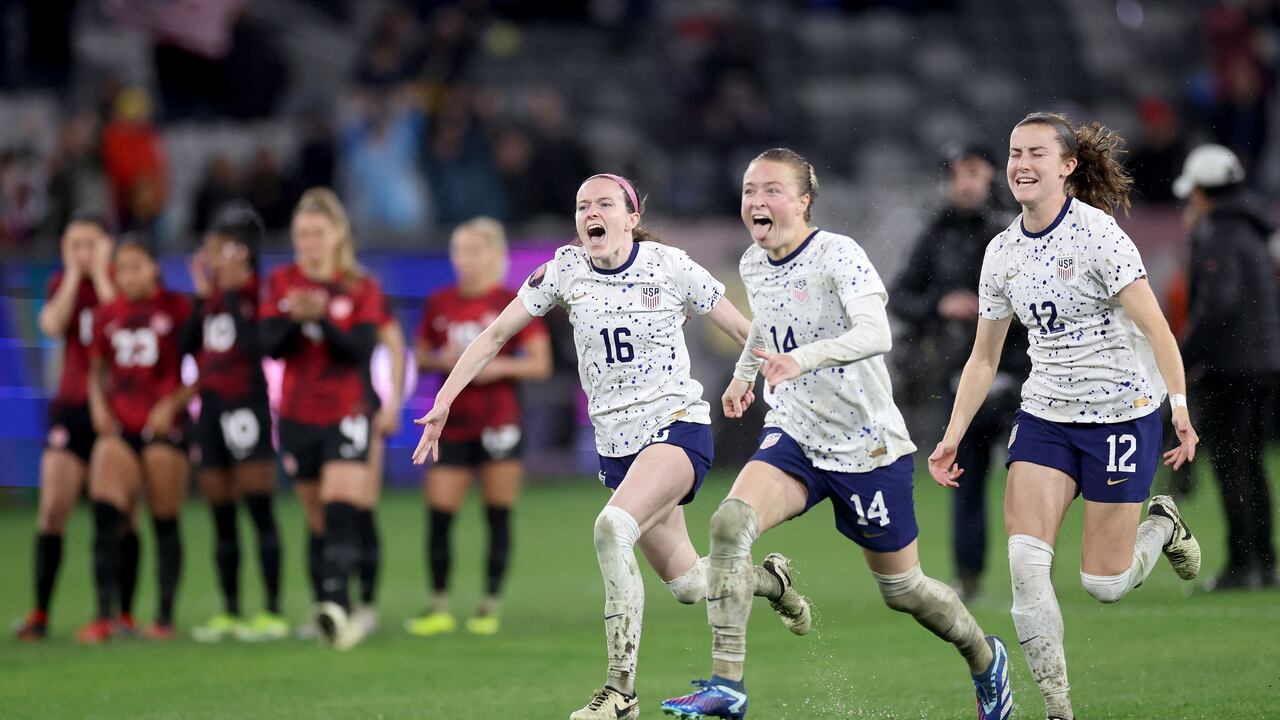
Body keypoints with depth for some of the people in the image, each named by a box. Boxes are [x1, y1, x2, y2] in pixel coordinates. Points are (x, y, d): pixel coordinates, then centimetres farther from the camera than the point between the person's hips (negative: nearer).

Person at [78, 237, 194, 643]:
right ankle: (104, 616, -12)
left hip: (163, 426, -3)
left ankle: (165, 617, 11)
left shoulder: (178, 309, -3)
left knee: (165, 522, 2)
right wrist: (98, 405, 4)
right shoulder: (108, 316, 10)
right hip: (118, 426, 3)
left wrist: (173, 403, -11)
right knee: (105, 514, -12)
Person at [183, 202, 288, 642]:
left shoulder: (257, 292, -8)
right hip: (211, 405, 8)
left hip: (246, 403, -8)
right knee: (220, 515, 10)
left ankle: (273, 613, -7)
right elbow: (189, 346, 9)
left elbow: (255, 344, -21)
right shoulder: (212, 294, 13)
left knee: (258, 507, -8)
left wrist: (232, 294, -16)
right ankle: (229, 613, 17)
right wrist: (202, 296, 4)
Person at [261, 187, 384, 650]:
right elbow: (270, 346, -4)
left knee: (342, 511, -20)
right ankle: (331, 614, 16)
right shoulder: (282, 283, 6)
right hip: (297, 416, 3)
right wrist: (293, 318, -23)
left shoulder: (361, 289, 0)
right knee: (318, 521, 8)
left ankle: (334, 603, -31)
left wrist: (322, 318, -28)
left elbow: (362, 349, -13)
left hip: (346, 415, -3)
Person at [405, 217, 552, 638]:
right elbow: (421, 357, 14)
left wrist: (500, 366, -18)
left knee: (498, 519, 0)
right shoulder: (439, 304, 7)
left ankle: (489, 607, 8)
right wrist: (441, 360, -7)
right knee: (437, 517, -3)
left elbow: (541, 363, -4)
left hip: (498, 424, -3)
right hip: (451, 425, 3)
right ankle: (439, 608, 7)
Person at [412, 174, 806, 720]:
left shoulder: (670, 267, -7)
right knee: (687, 584, 6)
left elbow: (746, 332, 1)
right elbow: (495, 335, 6)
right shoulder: (565, 270, 1)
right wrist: (444, 400, -2)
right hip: (616, 444, 5)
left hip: (678, 426, -5)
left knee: (613, 527, -30)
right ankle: (769, 582, 41)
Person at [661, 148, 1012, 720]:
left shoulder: (838, 255, -18)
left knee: (901, 589, 9)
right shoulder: (753, 265, 3)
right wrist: (743, 373, 17)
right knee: (729, 523, -25)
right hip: (792, 437, 5)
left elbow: (875, 334, -35)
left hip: (867, 446, -5)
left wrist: (802, 359, -49)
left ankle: (985, 659, 40)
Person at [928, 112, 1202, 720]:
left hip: (1121, 414, -5)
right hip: (1045, 415, 5)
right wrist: (952, 436, 7)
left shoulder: (1095, 232, -13)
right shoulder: (1001, 252, 5)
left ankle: (1162, 526, 33)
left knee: (1104, 584, -1)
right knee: (1024, 562, -13)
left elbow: (1155, 327, -14)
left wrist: (1180, 408, -20)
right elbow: (983, 359, 13)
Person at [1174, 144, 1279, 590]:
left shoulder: (1219, 237, -13)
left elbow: (1218, 302, -24)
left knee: (1231, 465, -6)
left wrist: (1185, 356, -19)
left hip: (1229, 367, -9)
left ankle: (1241, 565, -8)